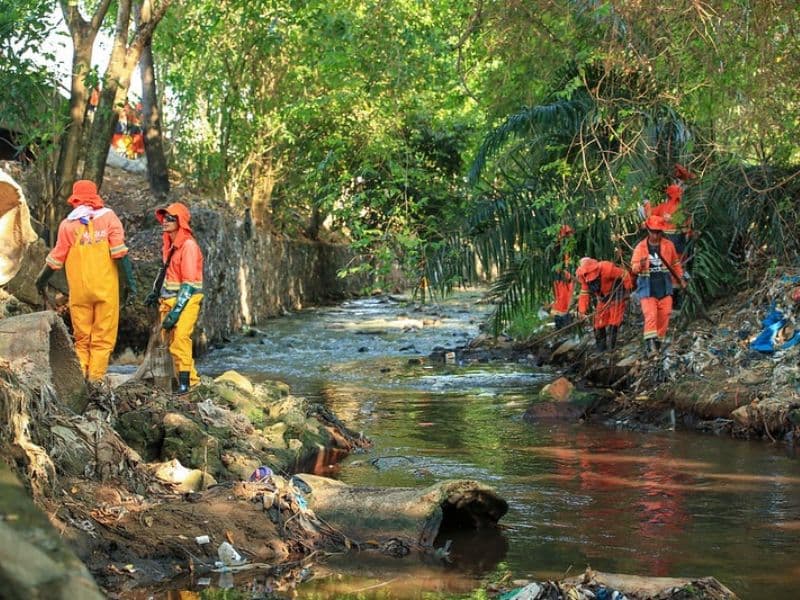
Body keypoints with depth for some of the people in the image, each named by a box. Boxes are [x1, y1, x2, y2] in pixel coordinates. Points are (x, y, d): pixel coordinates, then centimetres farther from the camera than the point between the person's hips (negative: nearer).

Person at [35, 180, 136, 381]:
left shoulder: (68, 223, 4)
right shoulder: (108, 217, 2)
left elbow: (56, 259, 8)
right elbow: (119, 253, -7)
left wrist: (41, 280, 24)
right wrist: (130, 282, -6)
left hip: (79, 289, 1)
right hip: (106, 289, -1)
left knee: (82, 338, 10)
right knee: (103, 338, 2)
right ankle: (96, 379, -7)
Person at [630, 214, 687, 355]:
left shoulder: (668, 245, 3)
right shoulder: (640, 247, -3)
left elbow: (676, 264, 16)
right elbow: (634, 268, -8)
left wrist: (680, 278, 10)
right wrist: (640, 266, -30)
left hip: (664, 289, 3)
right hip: (648, 289, -3)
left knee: (664, 317, 4)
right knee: (650, 315, -16)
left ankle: (659, 343, 17)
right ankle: (650, 343, -23)